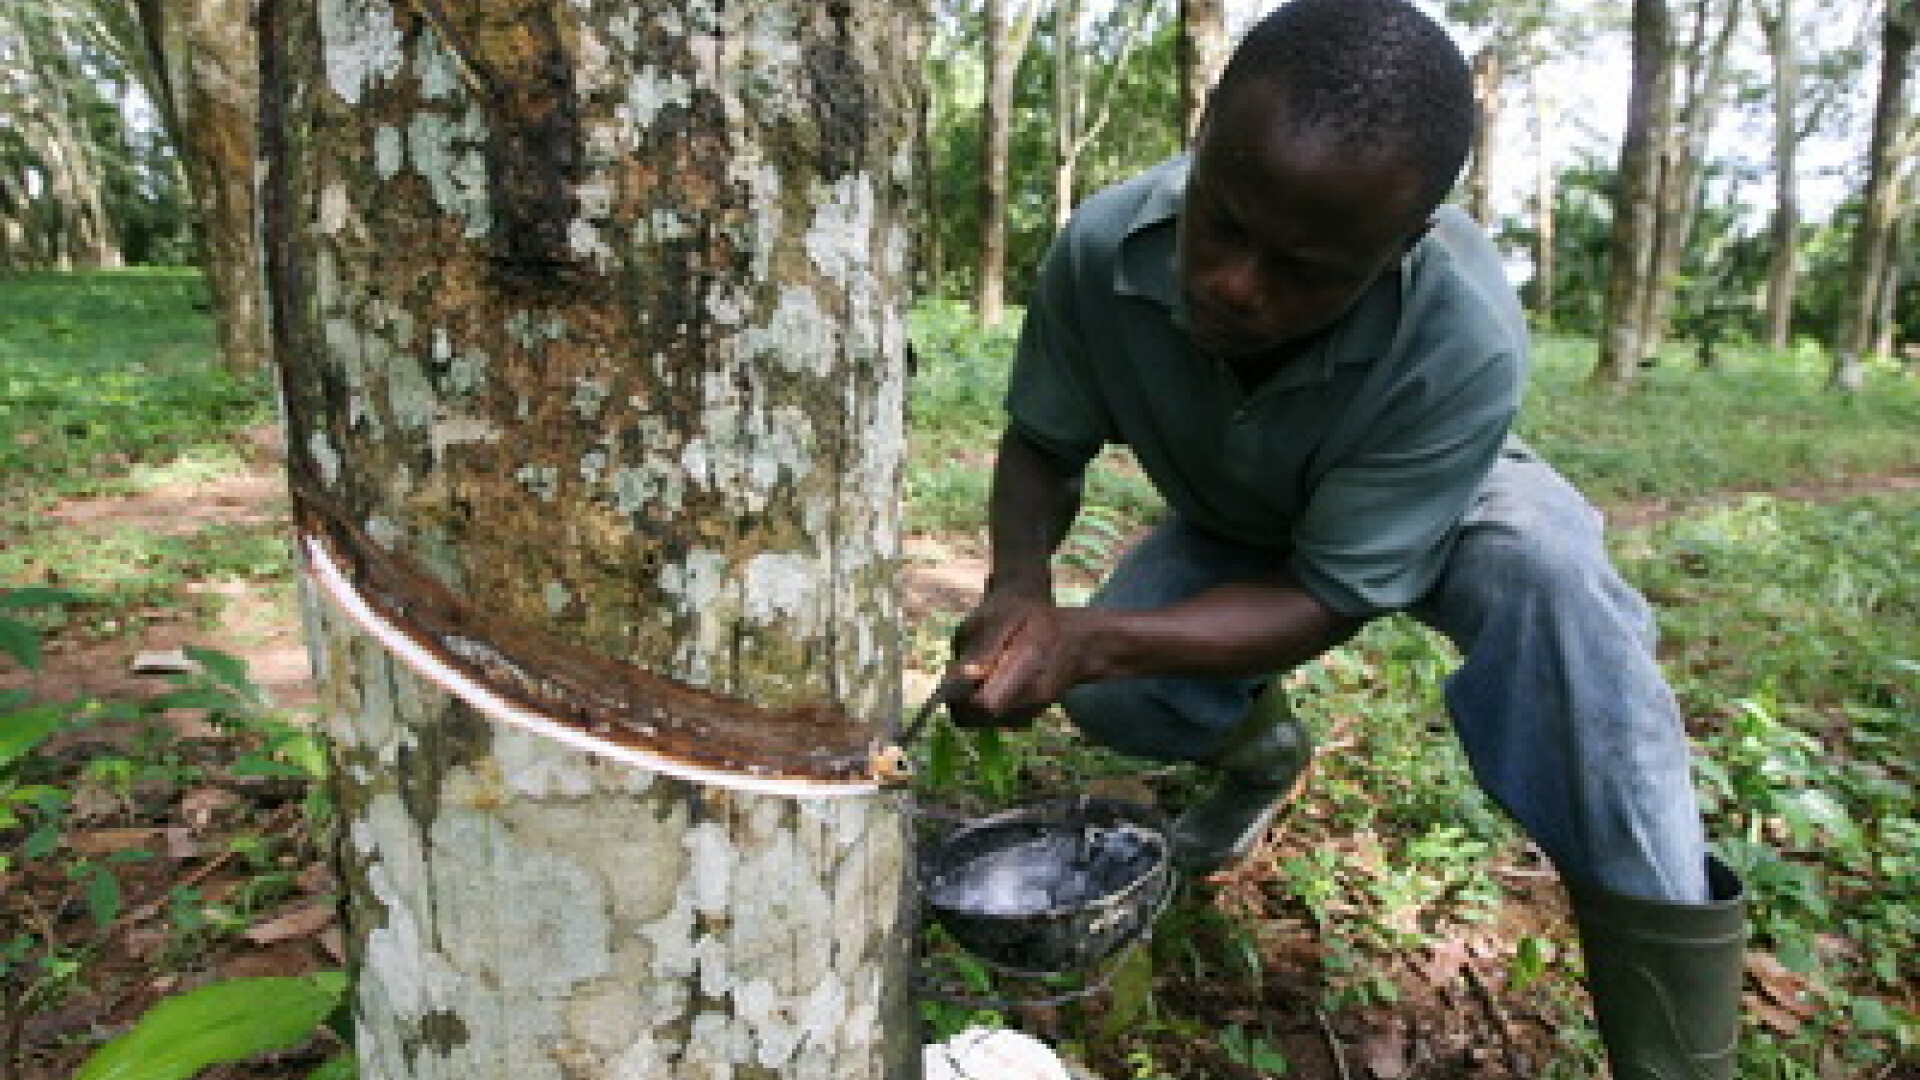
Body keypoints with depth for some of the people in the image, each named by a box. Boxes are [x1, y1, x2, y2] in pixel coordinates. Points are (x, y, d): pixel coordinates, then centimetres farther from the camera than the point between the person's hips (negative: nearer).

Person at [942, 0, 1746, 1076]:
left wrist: (1097, 639, -47)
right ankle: (1263, 742, 19)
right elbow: (1044, 444, -15)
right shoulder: (1105, 248, -31)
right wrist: (1019, 583, -38)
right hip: (1230, 528, 3)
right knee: (1108, 697, -21)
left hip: (1437, 506, -2)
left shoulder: (1466, 338, -39)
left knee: (1549, 567, -36)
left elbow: (1330, 596, -33)